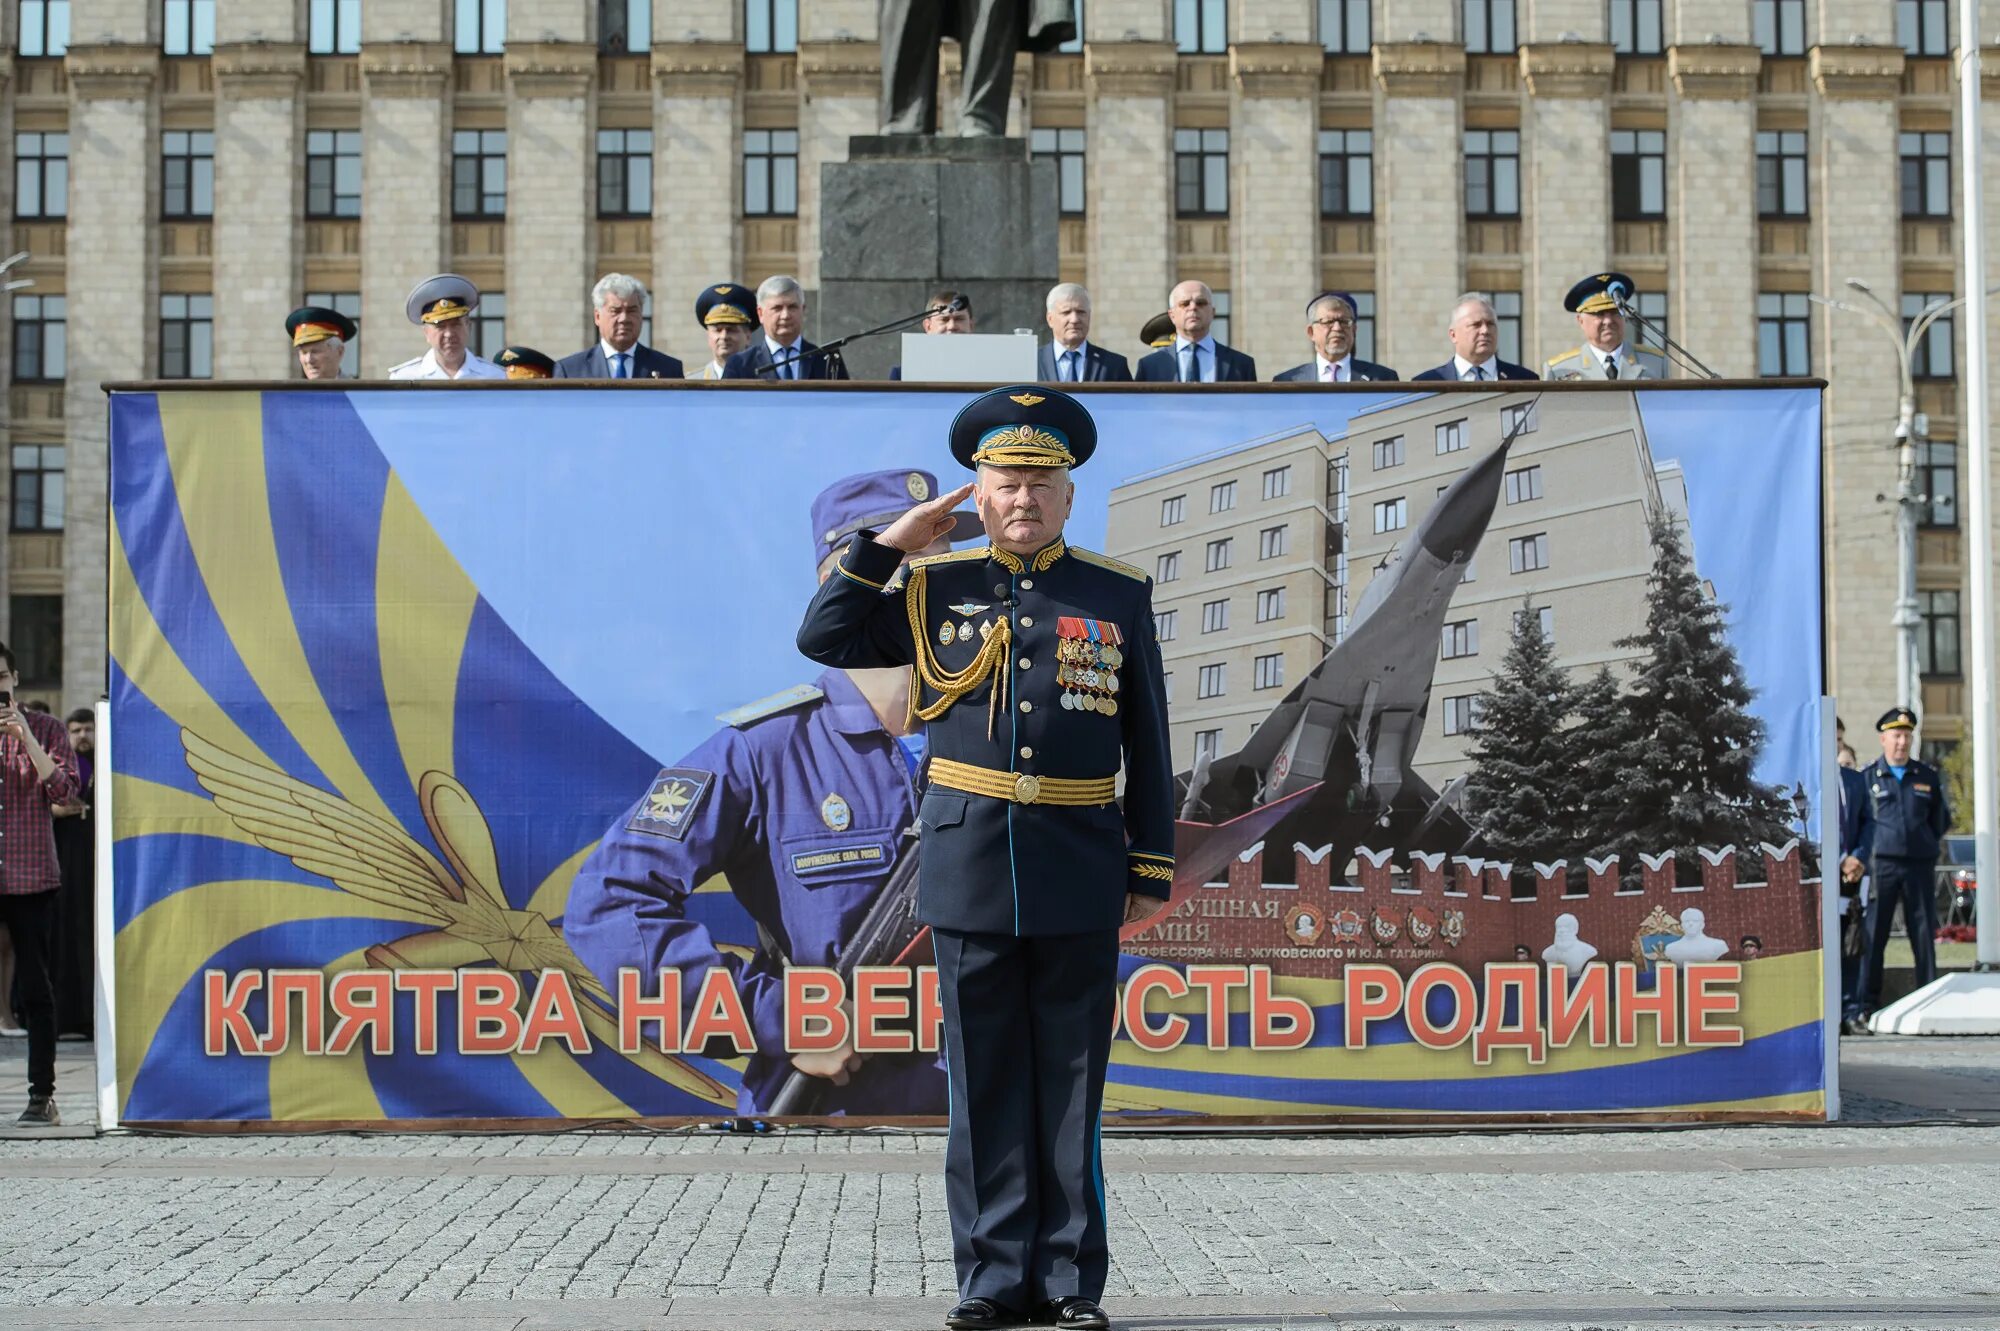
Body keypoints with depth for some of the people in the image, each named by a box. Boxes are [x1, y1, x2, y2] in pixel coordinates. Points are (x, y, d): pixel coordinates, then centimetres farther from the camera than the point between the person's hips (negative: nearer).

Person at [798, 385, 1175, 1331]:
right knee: (985, 1084, 4)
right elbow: (823, 639, 2)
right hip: (970, 862, 1)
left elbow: (1148, 746, 7)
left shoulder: (1119, 597, 6)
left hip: (1078, 871, 0)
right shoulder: (938, 589, 8)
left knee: (1070, 1082, 3)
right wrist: (891, 543, -1)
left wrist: (1152, 867, 3)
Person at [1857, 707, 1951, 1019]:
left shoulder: (1928, 777, 12)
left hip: (1920, 864, 2)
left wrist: (1925, 844, 10)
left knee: (1924, 933, 4)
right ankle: (1868, 1002, 1)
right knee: (1873, 934, -3)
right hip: (1881, 866, -2)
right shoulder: (1866, 778, 5)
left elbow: (1941, 820, 19)